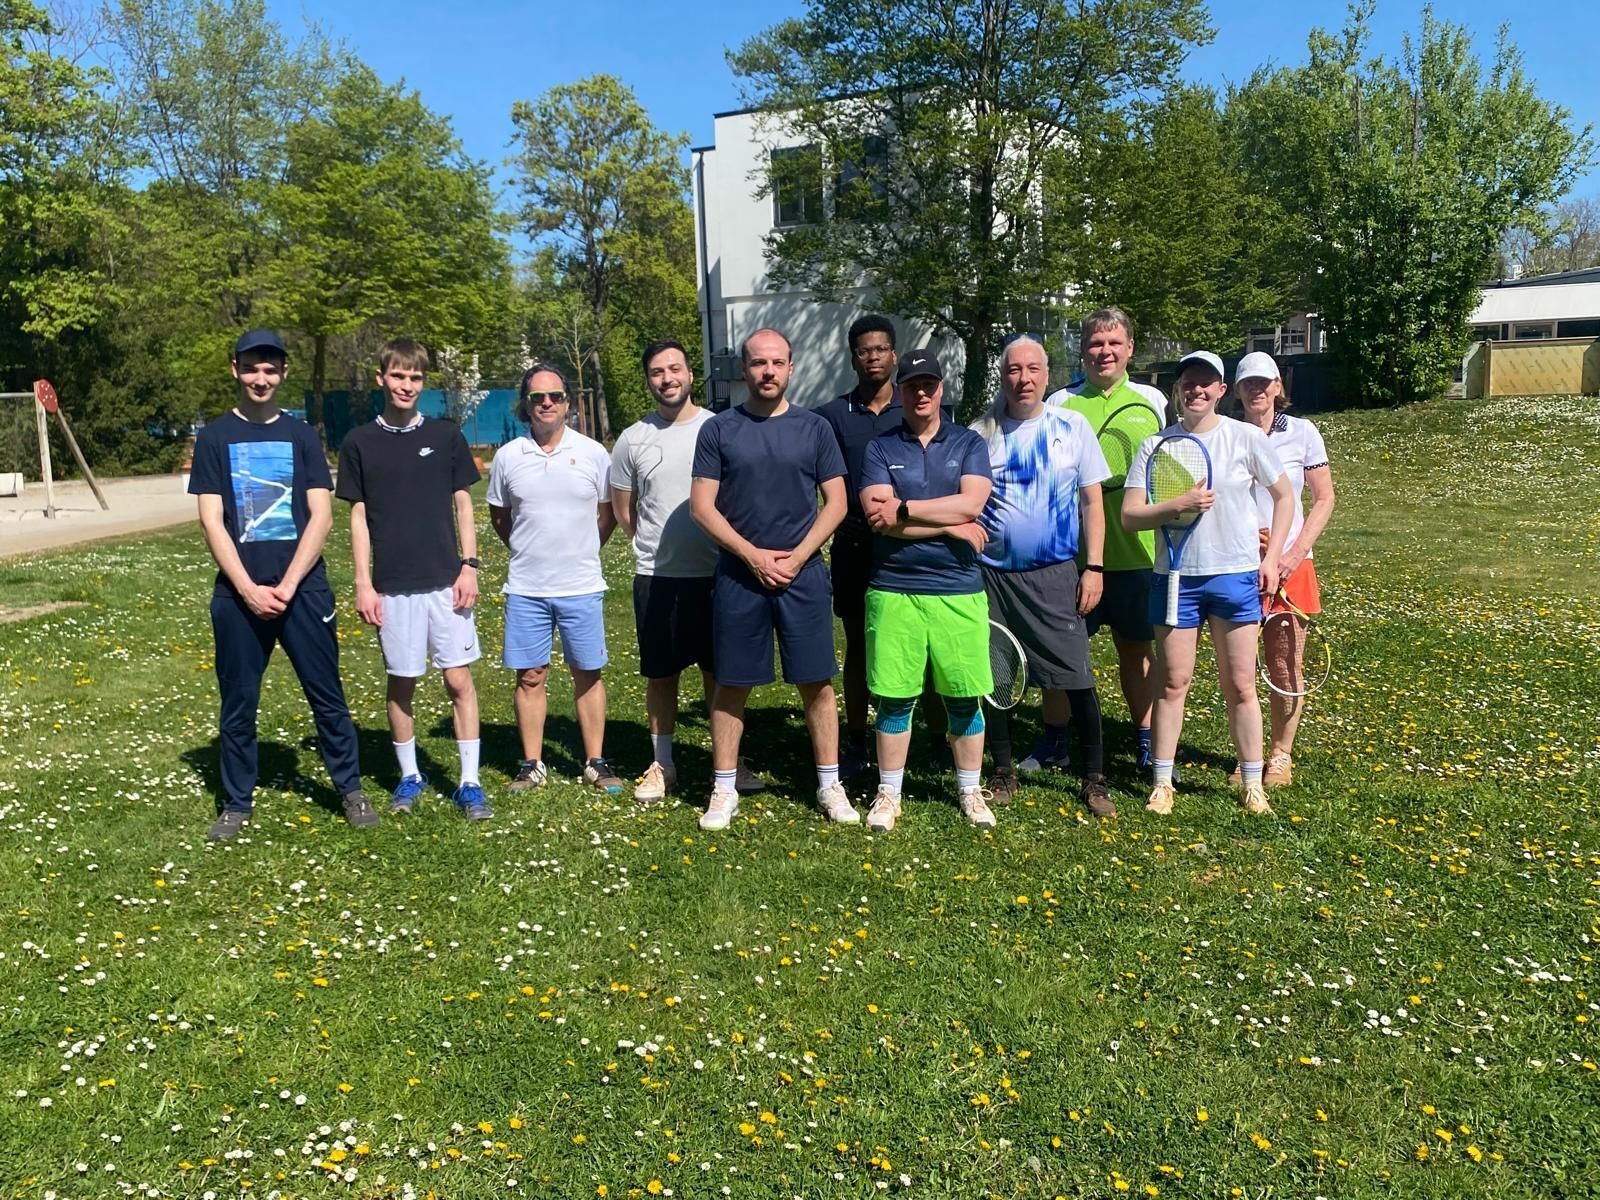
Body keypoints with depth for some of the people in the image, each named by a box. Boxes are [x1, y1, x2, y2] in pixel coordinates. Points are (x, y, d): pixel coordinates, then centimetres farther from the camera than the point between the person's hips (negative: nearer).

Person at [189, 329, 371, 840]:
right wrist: (248, 588, -11)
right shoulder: (215, 437, 4)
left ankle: (351, 790, 18)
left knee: (327, 695, 5)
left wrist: (287, 585, -11)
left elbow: (321, 516, -2)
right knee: (238, 702, 8)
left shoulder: (302, 435, 5)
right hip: (239, 592, 0)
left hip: (303, 587, 0)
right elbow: (212, 522, -1)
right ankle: (237, 803, 21)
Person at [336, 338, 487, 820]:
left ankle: (469, 782, 8)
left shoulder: (446, 435, 3)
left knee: (459, 679, -1)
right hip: (392, 585, 0)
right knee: (401, 681, 8)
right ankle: (409, 776, 25)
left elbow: (463, 505, 7)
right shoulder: (360, 442, 3)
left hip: (445, 581, 0)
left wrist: (469, 566, -2)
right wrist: (363, 585, -1)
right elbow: (359, 517, 4)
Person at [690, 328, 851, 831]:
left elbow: (836, 502, 3)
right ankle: (725, 789, 17)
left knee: (816, 681, 4)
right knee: (731, 684, 5)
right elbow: (702, 505, -1)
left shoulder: (814, 428, 5)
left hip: (803, 573, 1)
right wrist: (752, 555, -10)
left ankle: (829, 785, 17)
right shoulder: (719, 429, 3)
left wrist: (795, 557, -8)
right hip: (738, 575, 0)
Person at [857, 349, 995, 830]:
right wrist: (952, 526, -9)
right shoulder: (879, 448, 5)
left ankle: (970, 791, 24)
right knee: (895, 698, 6)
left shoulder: (969, 443, 7)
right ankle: (888, 794, 20)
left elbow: (971, 503, -10)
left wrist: (905, 509, -11)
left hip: (959, 590, 1)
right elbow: (878, 518, -9)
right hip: (893, 591, 0)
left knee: (964, 698, 7)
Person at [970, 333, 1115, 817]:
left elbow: (1092, 501, 4)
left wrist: (1094, 567, -2)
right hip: (993, 573, 2)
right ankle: (1003, 772, 24)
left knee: (1075, 677, -2)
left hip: (1055, 574, -1)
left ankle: (1094, 778, 12)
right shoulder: (982, 433, 4)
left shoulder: (1072, 427, 2)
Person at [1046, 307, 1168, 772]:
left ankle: (1145, 740, 23)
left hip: (1137, 552, 1)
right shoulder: (1060, 404, 2)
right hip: (1072, 554, -1)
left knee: (1137, 647, 11)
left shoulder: (1152, 401, 6)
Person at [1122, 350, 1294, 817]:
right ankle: (1162, 782, 16)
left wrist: (1270, 558, 1)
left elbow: (1284, 497, 9)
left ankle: (1252, 784, 19)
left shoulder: (1246, 438, 0)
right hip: (1175, 577, 0)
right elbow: (1129, 516, -4)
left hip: (1235, 576, 0)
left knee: (1240, 686, 5)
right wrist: (1179, 505, -19)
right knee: (1173, 683, 5)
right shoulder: (1155, 446, 0)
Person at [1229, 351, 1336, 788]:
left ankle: (1281, 755, 18)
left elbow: (1324, 498, 4)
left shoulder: (1302, 433, 1)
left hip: (1289, 567, 0)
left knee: (1286, 668, 4)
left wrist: (1296, 552, -7)